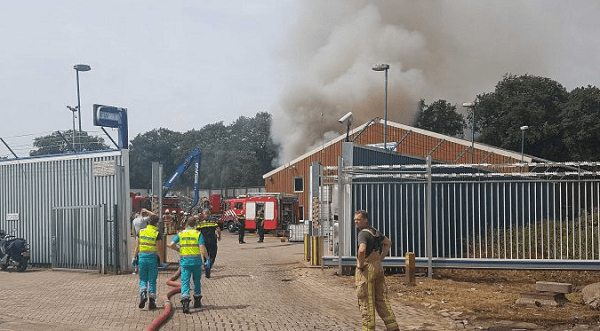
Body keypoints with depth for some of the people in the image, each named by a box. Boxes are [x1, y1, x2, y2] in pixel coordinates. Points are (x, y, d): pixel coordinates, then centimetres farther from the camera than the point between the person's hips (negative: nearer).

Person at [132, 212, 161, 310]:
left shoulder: (141, 231, 3)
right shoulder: (157, 233, -7)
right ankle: (152, 301, 5)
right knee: (152, 280, 5)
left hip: (142, 257, 2)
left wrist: (134, 258, 12)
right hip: (153, 258, -2)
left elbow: (137, 246, 5)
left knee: (143, 279, 12)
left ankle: (143, 294, -13)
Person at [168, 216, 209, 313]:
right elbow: (202, 248, -12)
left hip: (184, 261, 0)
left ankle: (185, 301, -21)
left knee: (185, 282, -2)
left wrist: (178, 249, 17)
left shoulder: (181, 234, 4)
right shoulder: (198, 234, -2)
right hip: (196, 260, 0)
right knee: (197, 281, 17)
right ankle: (197, 301, 27)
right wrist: (207, 258, -3)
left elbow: (171, 245, -2)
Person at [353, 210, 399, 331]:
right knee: (381, 298, 12)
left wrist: (360, 264, -18)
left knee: (366, 300, -1)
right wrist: (380, 258, 20)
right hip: (378, 266, 9)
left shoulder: (363, 234, -16)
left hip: (367, 268, -9)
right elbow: (388, 242, 27)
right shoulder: (375, 231, 12)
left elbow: (362, 250, -35)